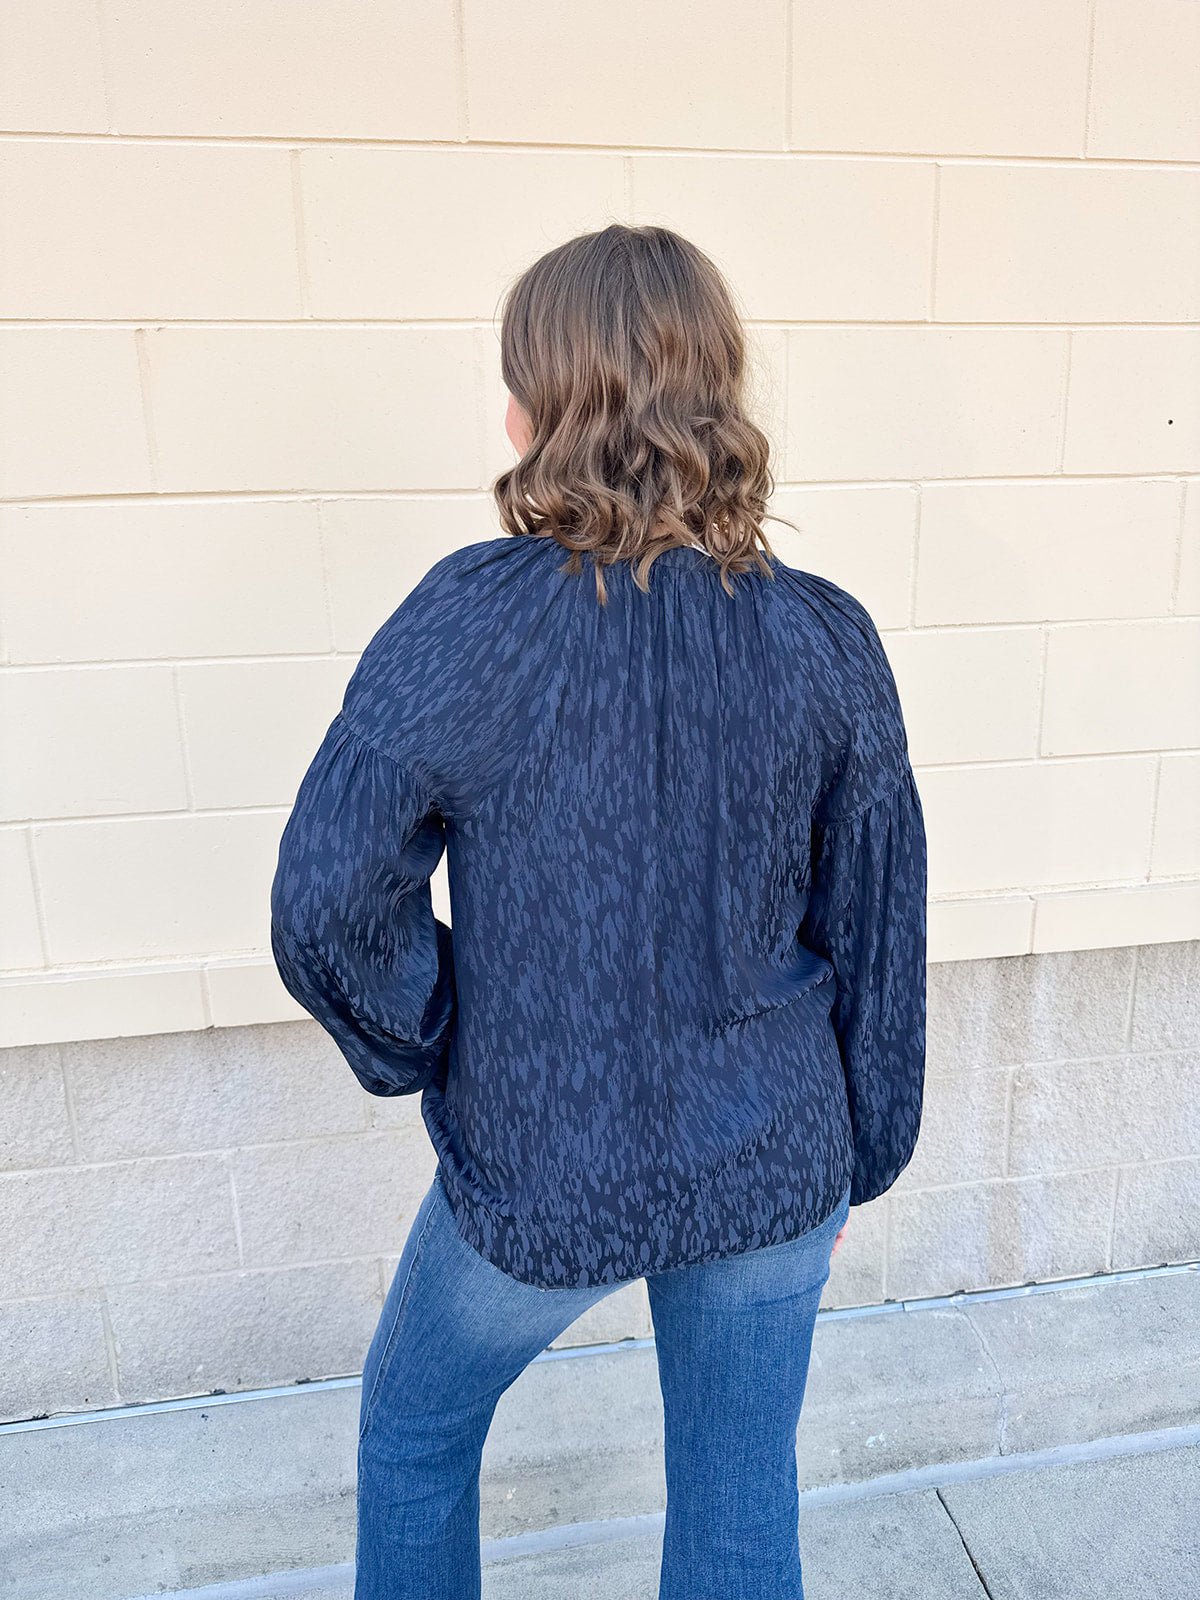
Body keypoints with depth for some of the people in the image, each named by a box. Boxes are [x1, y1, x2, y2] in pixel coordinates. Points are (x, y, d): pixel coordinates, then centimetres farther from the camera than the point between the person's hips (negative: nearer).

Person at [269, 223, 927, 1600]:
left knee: (413, 1432, 29)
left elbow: (327, 907, -18)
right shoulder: (825, 639, -10)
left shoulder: (465, 622, -20)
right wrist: (855, 1158, 12)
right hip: (772, 1169, 3)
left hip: (540, 1175, -2)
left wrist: (422, 1050, 2)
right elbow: (878, 934, -3)